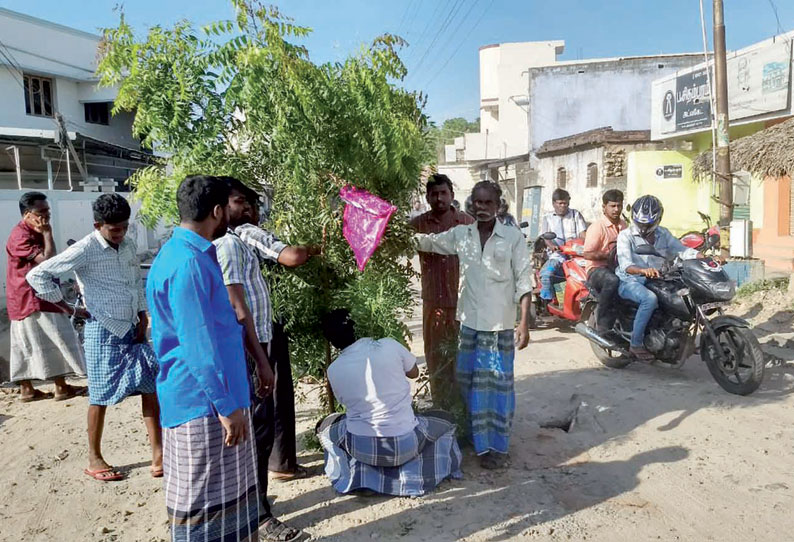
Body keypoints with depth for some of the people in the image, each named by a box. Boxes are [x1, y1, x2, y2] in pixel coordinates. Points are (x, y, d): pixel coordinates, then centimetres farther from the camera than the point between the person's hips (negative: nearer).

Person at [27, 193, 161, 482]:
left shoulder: (129, 246, 6)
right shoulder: (85, 250, -13)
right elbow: (37, 275, -12)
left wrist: (143, 315, 7)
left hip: (133, 328, 6)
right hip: (104, 331, -6)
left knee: (151, 387, 4)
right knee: (101, 396, 5)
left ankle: (158, 454, 11)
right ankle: (94, 459, 22)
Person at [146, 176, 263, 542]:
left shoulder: (198, 254, 12)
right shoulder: (187, 263, -21)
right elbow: (197, 345, -24)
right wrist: (227, 406, -21)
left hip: (219, 396, 10)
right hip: (203, 404, -10)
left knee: (230, 495, 21)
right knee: (204, 502, 4)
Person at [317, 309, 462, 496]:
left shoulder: (333, 370, -8)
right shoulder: (389, 346, -12)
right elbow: (414, 373, 7)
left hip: (361, 448, 1)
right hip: (405, 445, -1)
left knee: (326, 426, 30)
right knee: (443, 419, 26)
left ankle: (351, 477, 15)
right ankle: (412, 477, 16)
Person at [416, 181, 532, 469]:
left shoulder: (513, 237, -5)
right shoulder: (460, 234, 3)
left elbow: (523, 282, -5)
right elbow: (424, 241, 10)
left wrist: (524, 322, -10)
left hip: (500, 324, -3)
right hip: (469, 321, 3)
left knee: (498, 383, 4)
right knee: (470, 382, 11)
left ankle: (497, 445, 17)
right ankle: (479, 440, 27)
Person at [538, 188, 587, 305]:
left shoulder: (576, 215, 18)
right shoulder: (547, 218, 16)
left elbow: (583, 233, 7)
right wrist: (552, 245, -21)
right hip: (557, 254, -1)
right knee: (546, 273, -30)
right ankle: (547, 301, -17)